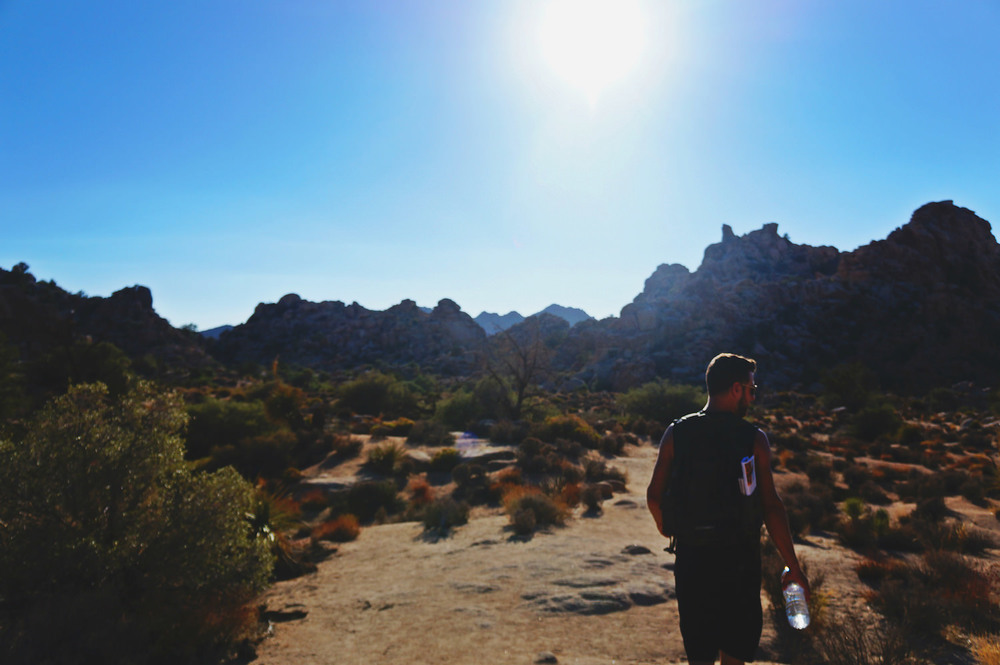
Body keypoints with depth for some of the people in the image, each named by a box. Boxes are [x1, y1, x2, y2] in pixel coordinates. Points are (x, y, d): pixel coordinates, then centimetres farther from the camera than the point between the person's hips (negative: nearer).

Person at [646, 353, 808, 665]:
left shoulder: (675, 434, -6)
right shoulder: (754, 440, -11)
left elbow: (654, 495, -4)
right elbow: (772, 507, -12)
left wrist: (665, 527, 17)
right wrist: (793, 566, -2)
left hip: (690, 556, 1)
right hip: (739, 558, -1)